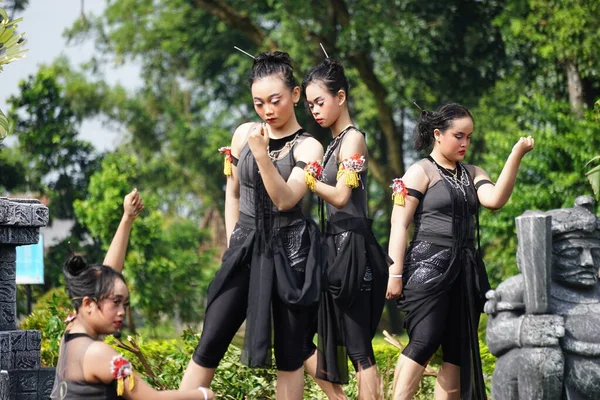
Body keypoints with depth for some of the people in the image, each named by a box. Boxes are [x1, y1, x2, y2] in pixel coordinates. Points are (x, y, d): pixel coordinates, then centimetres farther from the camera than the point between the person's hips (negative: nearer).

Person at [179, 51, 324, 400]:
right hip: (245, 248, 3)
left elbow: (285, 200, -16)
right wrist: (232, 241, 10)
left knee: (289, 353, 3)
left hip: (290, 251, -3)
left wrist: (262, 154, -25)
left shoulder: (308, 147, -5)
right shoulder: (244, 134, 6)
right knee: (210, 345, -2)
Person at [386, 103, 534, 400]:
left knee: (459, 349, 5)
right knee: (424, 342, -14)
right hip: (428, 267, -6)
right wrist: (395, 274, -14)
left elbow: (495, 199, -7)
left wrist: (516, 156, -14)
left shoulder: (473, 174, 14)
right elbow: (399, 224, -7)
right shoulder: (420, 172, -2)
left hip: (465, 270, 6)